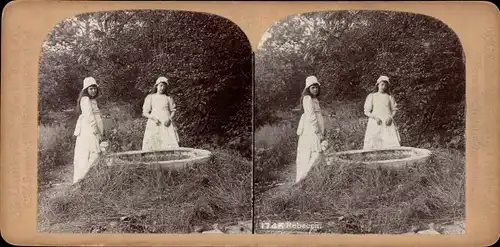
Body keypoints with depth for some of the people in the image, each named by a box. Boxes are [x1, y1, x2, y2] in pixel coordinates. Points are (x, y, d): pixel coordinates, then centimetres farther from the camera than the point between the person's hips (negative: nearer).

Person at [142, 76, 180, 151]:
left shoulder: (168, 98, 16)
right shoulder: (150, 97, 12)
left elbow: (173, 111, 16)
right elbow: (145, 113, 9)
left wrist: (169, 118, -5)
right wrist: (152, 117, -10)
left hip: (166, 124, 1)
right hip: (154, 124, -1)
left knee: (170, 144, -16)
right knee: (152, 145, -13)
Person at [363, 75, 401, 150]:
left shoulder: (389, 97, 13)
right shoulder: (371, 96, 9)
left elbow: (394, 109, 14)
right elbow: (367, 111, 7)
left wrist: (391, 117, -6)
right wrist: (375, 117, -11)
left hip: (388, 124, 1)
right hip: (375, 123, -1)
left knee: (392, 144, -14)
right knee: (374, 144, -11)